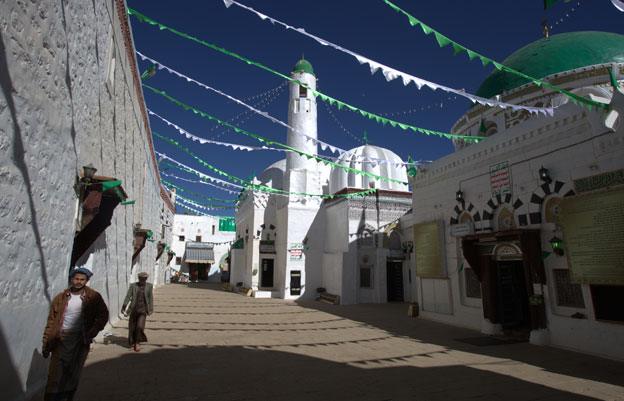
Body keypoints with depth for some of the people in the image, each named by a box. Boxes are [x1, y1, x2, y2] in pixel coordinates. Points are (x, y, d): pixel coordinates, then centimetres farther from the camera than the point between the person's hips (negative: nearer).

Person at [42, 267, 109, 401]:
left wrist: (91, 333, -6)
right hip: (61, 339, 0)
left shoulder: (93, 297, -2)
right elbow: (51, 321, 3)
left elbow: (103, 315, 2)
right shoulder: (60, 298, 1)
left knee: (73, 374, 10)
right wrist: (46, 343, 1)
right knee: (55, 374, 2)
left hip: (80, 340, 0)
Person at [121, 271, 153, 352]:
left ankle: (138, 343, 8)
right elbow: (128, 296, -5)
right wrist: (124, 307, -14)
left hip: (143, 310, -1)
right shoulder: (133, 285, -1)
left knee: (140, 326, -13)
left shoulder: (149, 286, 0)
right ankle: (133, 342, 36)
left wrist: (151, 309, 3)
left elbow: (150, 298, 4)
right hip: (134, 309, 1)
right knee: (132, 327, 11)